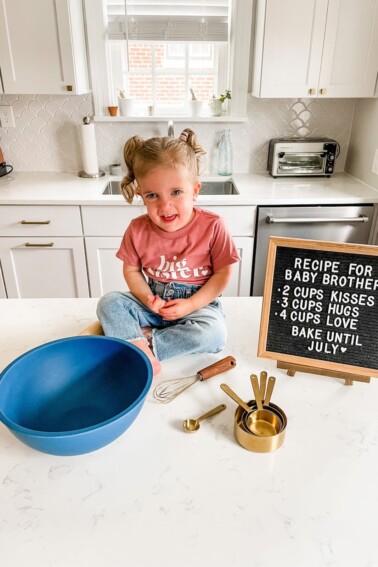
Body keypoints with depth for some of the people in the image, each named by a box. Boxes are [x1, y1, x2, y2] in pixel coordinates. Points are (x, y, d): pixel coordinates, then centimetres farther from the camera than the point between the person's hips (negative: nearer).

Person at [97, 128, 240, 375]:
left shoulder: (212, 226, -16)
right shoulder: (138, 229, -9)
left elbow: (223, 273, -10)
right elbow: (131, 271, 2)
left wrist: (190, 304, -19)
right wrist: (147, 298, -17)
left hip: (198, 303, -2)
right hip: (153, 303, 3)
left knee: (214, 334, -31)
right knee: (109, 303, -17)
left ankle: (142, 341, -20)